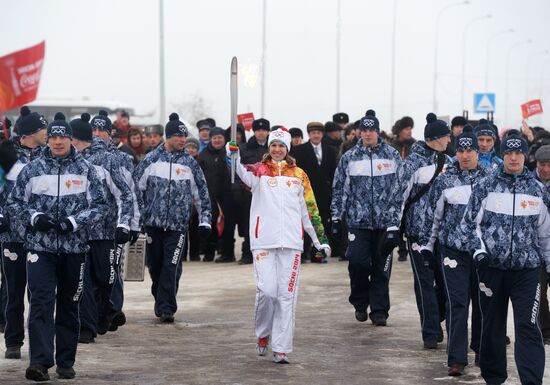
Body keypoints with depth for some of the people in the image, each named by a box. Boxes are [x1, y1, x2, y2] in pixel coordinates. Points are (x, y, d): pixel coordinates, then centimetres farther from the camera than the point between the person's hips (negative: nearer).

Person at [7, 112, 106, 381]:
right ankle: (40, 362, -17)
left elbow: (99, 205, 4)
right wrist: (35, 217, -11)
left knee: (69, 306, 9)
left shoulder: (85, 170, 4)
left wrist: (74, 221, -12)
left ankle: (66, 363, 19)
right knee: (41, 303, -12)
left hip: (74, 246, 1)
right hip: (40, 246, -1)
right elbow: (13, 202, 7)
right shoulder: (32, 169, 3)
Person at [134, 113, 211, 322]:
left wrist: (205, 220, 6)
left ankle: (165, 307, -6)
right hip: (153, 222, 1)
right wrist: (139, 214, 3)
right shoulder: (151, 159, 3)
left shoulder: (190, 163, 5)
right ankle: (161, 300, 26)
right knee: (155, 265, 7)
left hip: (178, 225, 0)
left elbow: (202, 193, 10)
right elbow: (136, 186, 8)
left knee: (171, 267, -8)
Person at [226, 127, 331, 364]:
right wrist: (234, 156, -38)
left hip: (291, 242, 2)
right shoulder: (259, 171, 6)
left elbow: (309, 210, 18)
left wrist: (320, 240, 17)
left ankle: (281, 349, 3)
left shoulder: (299, 175, 13)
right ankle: (263, 334, 19)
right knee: (266, 290, -8)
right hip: (263, 240, -2)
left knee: (287, 296, -1)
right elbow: (243, 174, -18)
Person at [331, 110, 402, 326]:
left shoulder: (392, 156, 4)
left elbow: (401, 187, 5)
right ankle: (360, 303, 11)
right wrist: (336, 217, 6)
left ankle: (379, 311, 11)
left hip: (385, 220, 0)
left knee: (381, 267, 3)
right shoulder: (349, 158, 6)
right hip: (358, 220, 0)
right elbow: (339, 189, 11)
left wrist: (398, 218, 0)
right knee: (357, 261, -11)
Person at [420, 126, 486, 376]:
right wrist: (427, 244, 7)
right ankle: (456, 359, -6)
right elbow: (433, 214, 7)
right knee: (456, 303, -7)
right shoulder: (444, 181, 1)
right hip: (453, 249, -2)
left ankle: (482, 350, 28)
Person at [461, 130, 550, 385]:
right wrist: (479, 251, -6)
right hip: (491, 267, 0)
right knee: (492, 324, 10)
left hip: (527, 268, 0)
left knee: (528, 326, -9)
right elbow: (471, 221, 6)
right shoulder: (486, 187, 3)